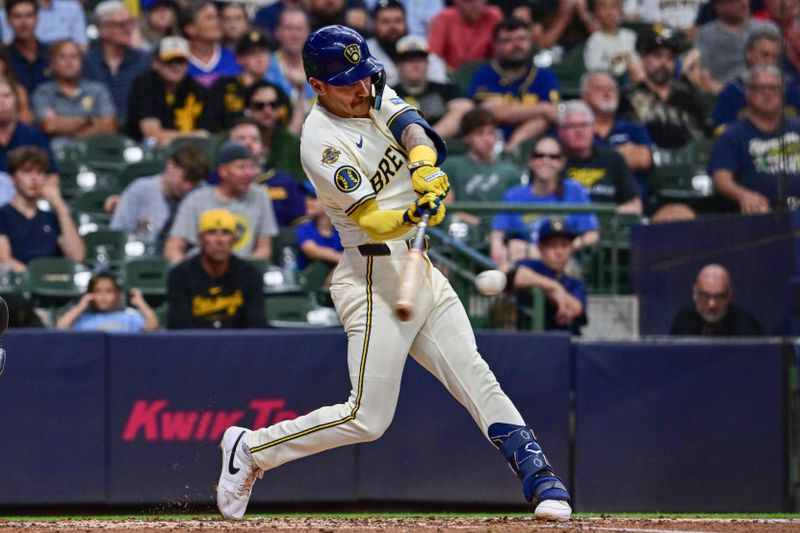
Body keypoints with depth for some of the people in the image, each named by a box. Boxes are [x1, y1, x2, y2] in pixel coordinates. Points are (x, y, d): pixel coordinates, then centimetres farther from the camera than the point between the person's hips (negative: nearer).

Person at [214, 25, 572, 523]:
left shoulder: (376, 97, 8)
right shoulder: (322, 141, -15)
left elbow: (412, 128, -11)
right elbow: (372, 219, -22)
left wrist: (426, 168, -32)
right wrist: (412, 214, -42)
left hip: (421, 271, 7)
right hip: (376, 279, -7)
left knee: (476, 378, -2)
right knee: (367, 417, -8)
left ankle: (542, 479, -6)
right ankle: (251, 449, 6)